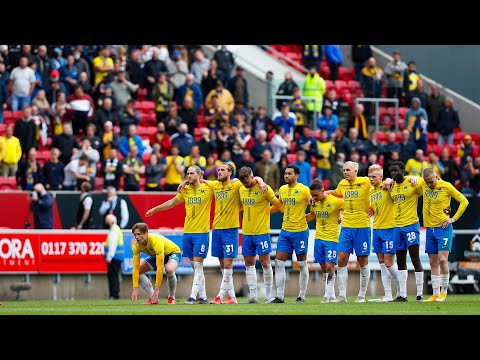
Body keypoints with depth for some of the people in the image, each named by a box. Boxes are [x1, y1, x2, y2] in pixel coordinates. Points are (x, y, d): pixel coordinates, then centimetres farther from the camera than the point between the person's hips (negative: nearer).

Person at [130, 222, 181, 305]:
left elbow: (160, 268, -41)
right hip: (155, 255, 6)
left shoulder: (156, 242, -40)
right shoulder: (136, 245, -23)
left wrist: (157, 289, -42)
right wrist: (135, 289, -28)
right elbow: (136, 268, -20)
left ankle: (171, 297, -16)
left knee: (169, 269, -39)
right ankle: (153, 298, -5)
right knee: (138, 271, -13)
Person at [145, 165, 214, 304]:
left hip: (201, 232, -5)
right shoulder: (185, 190, 12)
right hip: (187, 232, 5)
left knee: (198, 265, -8)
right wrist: (155, 209, 32)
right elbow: (172, 202, 26)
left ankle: (193, 296, -10)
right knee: (195, 266, 7)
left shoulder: (208, 188, -3)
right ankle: (203, 296, 12)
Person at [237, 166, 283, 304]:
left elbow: (278, 205, -2)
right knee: (249, 264, 5)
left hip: (262, 232, -6)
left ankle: (268, 296, 3)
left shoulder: (264, 189, -9)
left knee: (265, 263, -3)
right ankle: (252, 296, 9)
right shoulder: (241, 189, 8)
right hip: (246, 232, 6)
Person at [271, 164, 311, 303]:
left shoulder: (304, 190, -10)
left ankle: (302, 296, 11)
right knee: (279, 262, -2)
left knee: (302, 264, 3)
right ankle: (279, 296, 0)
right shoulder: (282, 190, 8)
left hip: (300, 231, -6)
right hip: (285, 230, 6)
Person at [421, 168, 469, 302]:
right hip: (429, 228, 5)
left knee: (442, 260, -13)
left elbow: (464, 201, -4)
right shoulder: (423, 185, 3)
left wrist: (454, 218, -8)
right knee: (433, 263, 6)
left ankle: (443, 292, -4)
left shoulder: (446, 186, -10)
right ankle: (435, 294, 10)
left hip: (443, 227, -5)